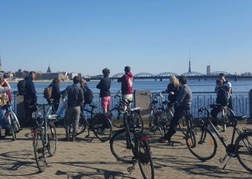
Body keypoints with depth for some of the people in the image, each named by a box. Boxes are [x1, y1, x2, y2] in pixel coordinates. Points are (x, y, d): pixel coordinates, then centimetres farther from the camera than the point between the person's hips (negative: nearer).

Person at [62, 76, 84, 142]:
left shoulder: (69, 87, -1)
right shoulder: (80, 89, -4)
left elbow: (63, 97, -12)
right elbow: (82, 100, -13)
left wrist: (64, 104, -1)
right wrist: (79, 105, 5)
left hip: (69, 107, 1)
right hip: (77, 107, -1)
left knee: (68, 122, 11)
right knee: (75, 122, 6)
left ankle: (67, 137, 10)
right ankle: (73, 137, 6)